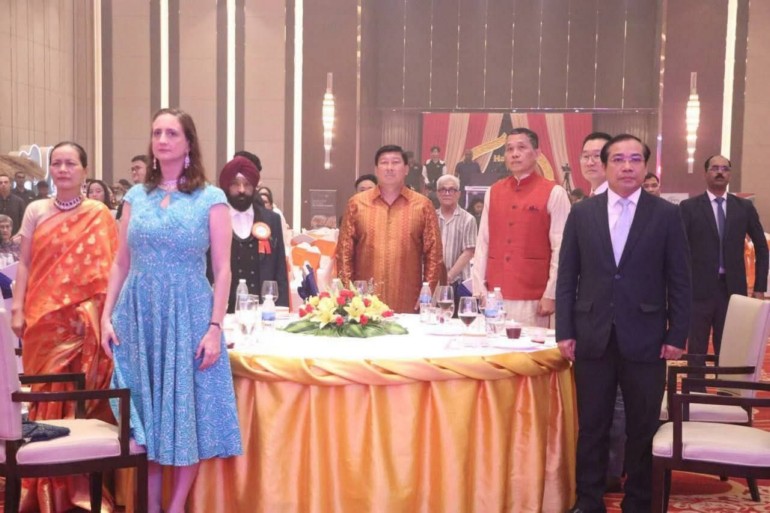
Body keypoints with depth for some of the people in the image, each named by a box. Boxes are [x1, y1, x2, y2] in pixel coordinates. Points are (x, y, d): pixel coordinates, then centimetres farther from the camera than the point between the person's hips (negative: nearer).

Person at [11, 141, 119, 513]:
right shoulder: (35, 211, 9)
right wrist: (17, 309, 1)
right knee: (45, 393, 6)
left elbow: (108, 268, 0)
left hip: (84, 319, -2)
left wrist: (102, 314, -8)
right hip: (42, 317, 2)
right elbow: (25, 263, 8)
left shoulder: (100, 215, 2)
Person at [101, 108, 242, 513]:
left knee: (188, 411, 3)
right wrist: (107, 316, 2)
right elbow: (121, 263, 10)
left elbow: (222, 270, -5)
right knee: (144, 412, 9)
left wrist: (215, 327, -12)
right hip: (138, 315, 3)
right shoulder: (136, 196, 9)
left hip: (188, 315, -3)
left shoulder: (210, 199, -2)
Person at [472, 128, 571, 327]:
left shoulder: (553, 193, -3)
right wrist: (478, 290, 4)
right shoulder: (493, 192, 11)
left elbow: (560, 249, -6)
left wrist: (551, 295, -10)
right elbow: (483, 243, 9)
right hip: (493, 296, 4)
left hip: (532, 299, -4)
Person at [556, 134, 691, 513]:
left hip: (644, 339, -1)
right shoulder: (582, 213, 6)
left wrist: (676, 335, -4)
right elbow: (567, 277, 5)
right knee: (591, 427, 9)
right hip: (593, 337, 1)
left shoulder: (667, 215, 2)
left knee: (643, 430, 8)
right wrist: (565, 331, 0)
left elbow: (679, 281, 1)